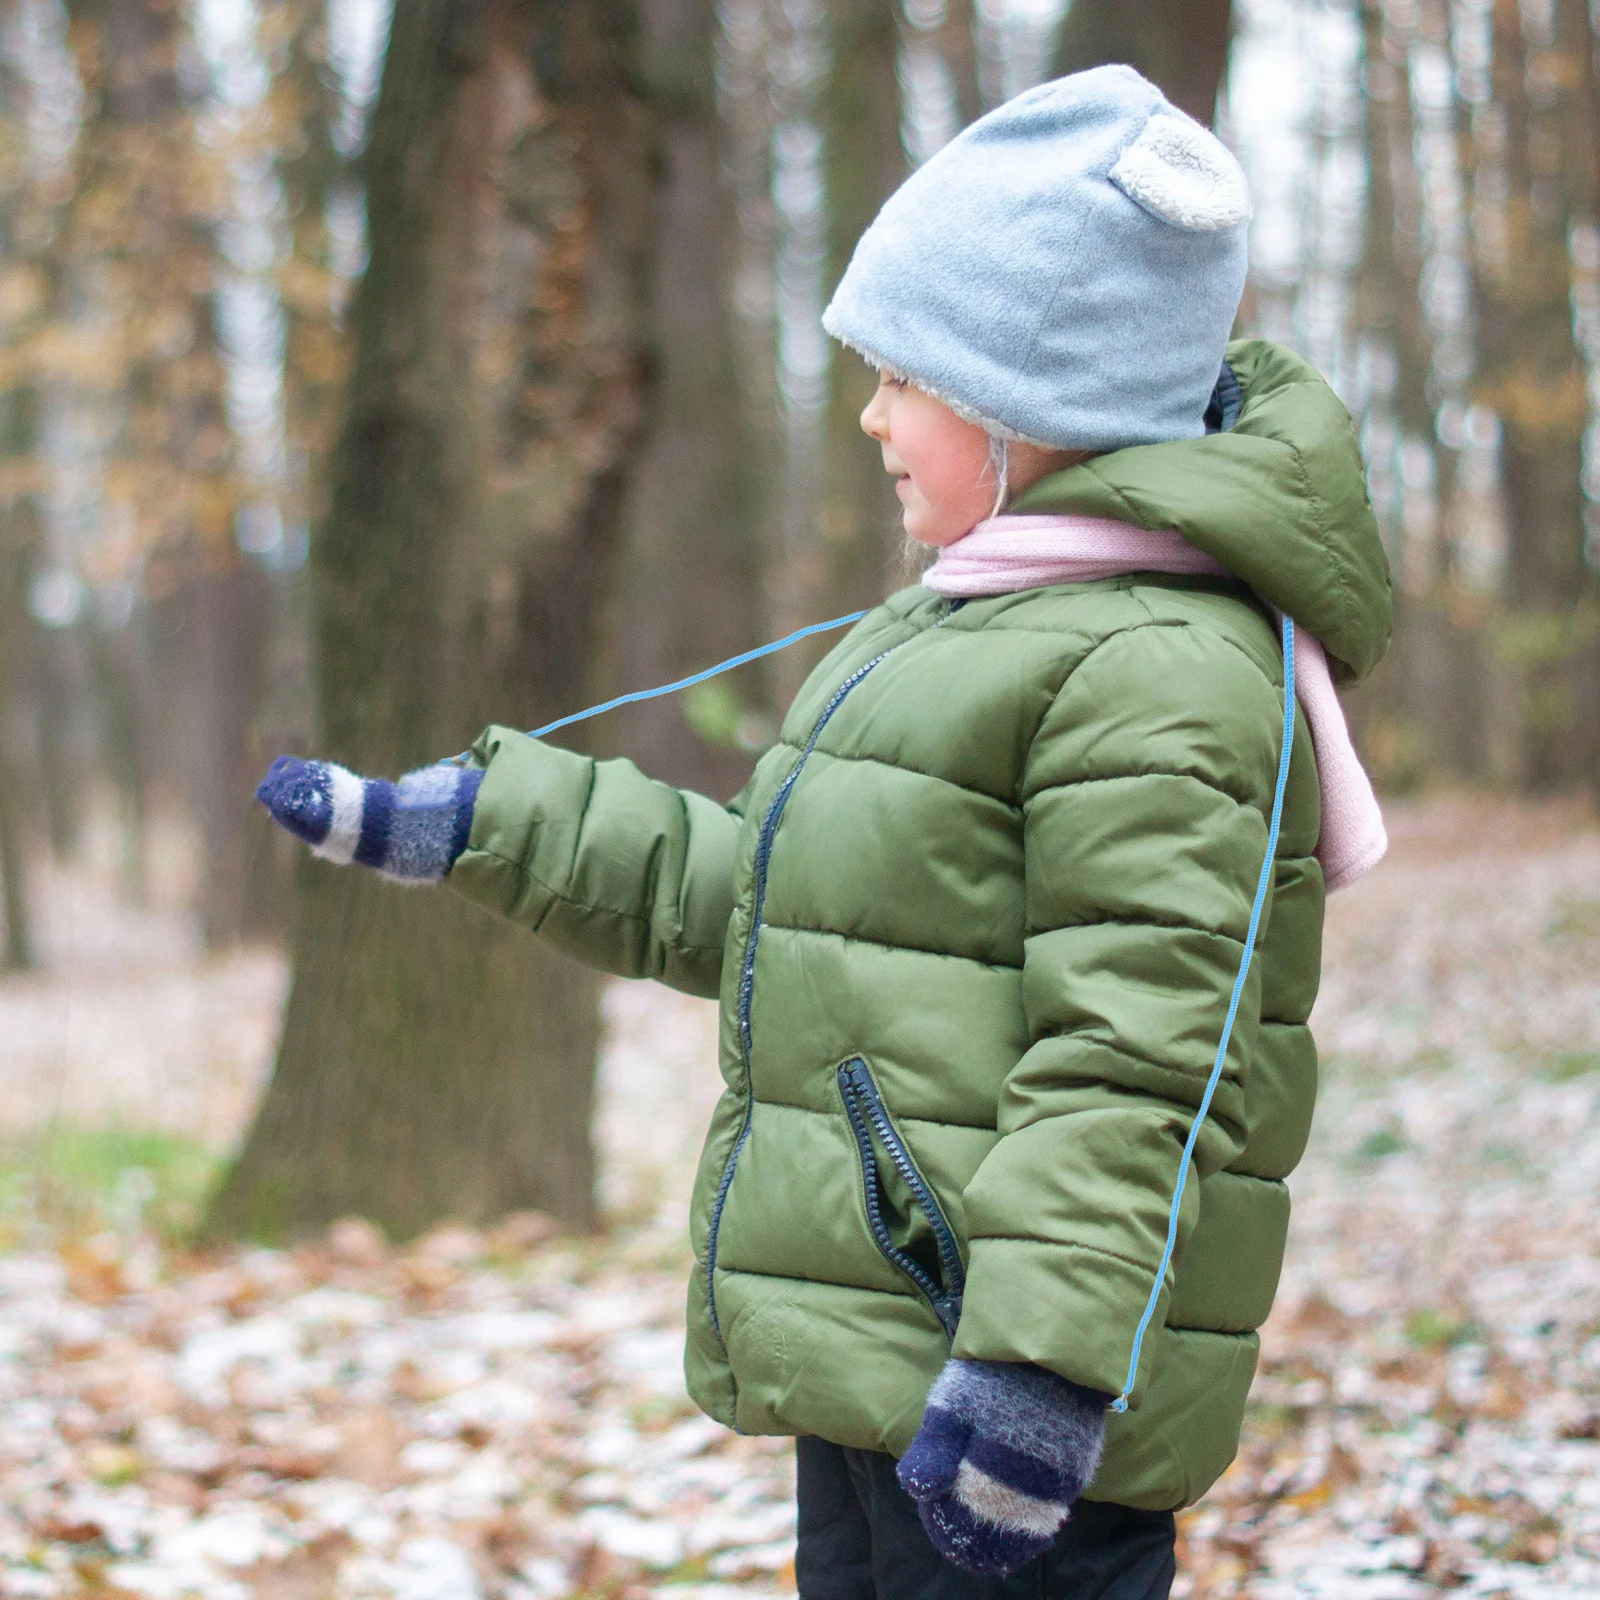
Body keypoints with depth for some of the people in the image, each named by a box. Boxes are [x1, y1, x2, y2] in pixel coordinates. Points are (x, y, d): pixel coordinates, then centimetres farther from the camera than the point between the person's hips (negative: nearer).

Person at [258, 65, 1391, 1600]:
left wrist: (1038, 1368, -28)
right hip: (867, 1366, 11)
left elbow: (1135, 1055, -23)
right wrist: (467, 821, 24)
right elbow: (746, 899, 25)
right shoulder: (947, 630, 19)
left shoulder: (1155, 669, -16)